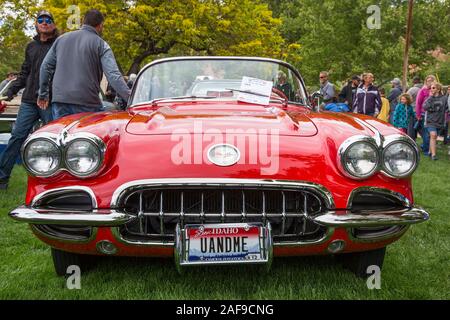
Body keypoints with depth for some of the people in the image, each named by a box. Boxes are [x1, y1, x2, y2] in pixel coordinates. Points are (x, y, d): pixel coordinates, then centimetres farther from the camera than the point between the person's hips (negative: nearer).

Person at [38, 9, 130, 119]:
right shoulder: (101, 44, 0)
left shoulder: (62, 38, 15)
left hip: (59, 100, 4)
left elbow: (45, 67, 17)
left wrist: (43, 94, 26)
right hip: (87, 104, -4)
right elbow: (113, 75, -13)